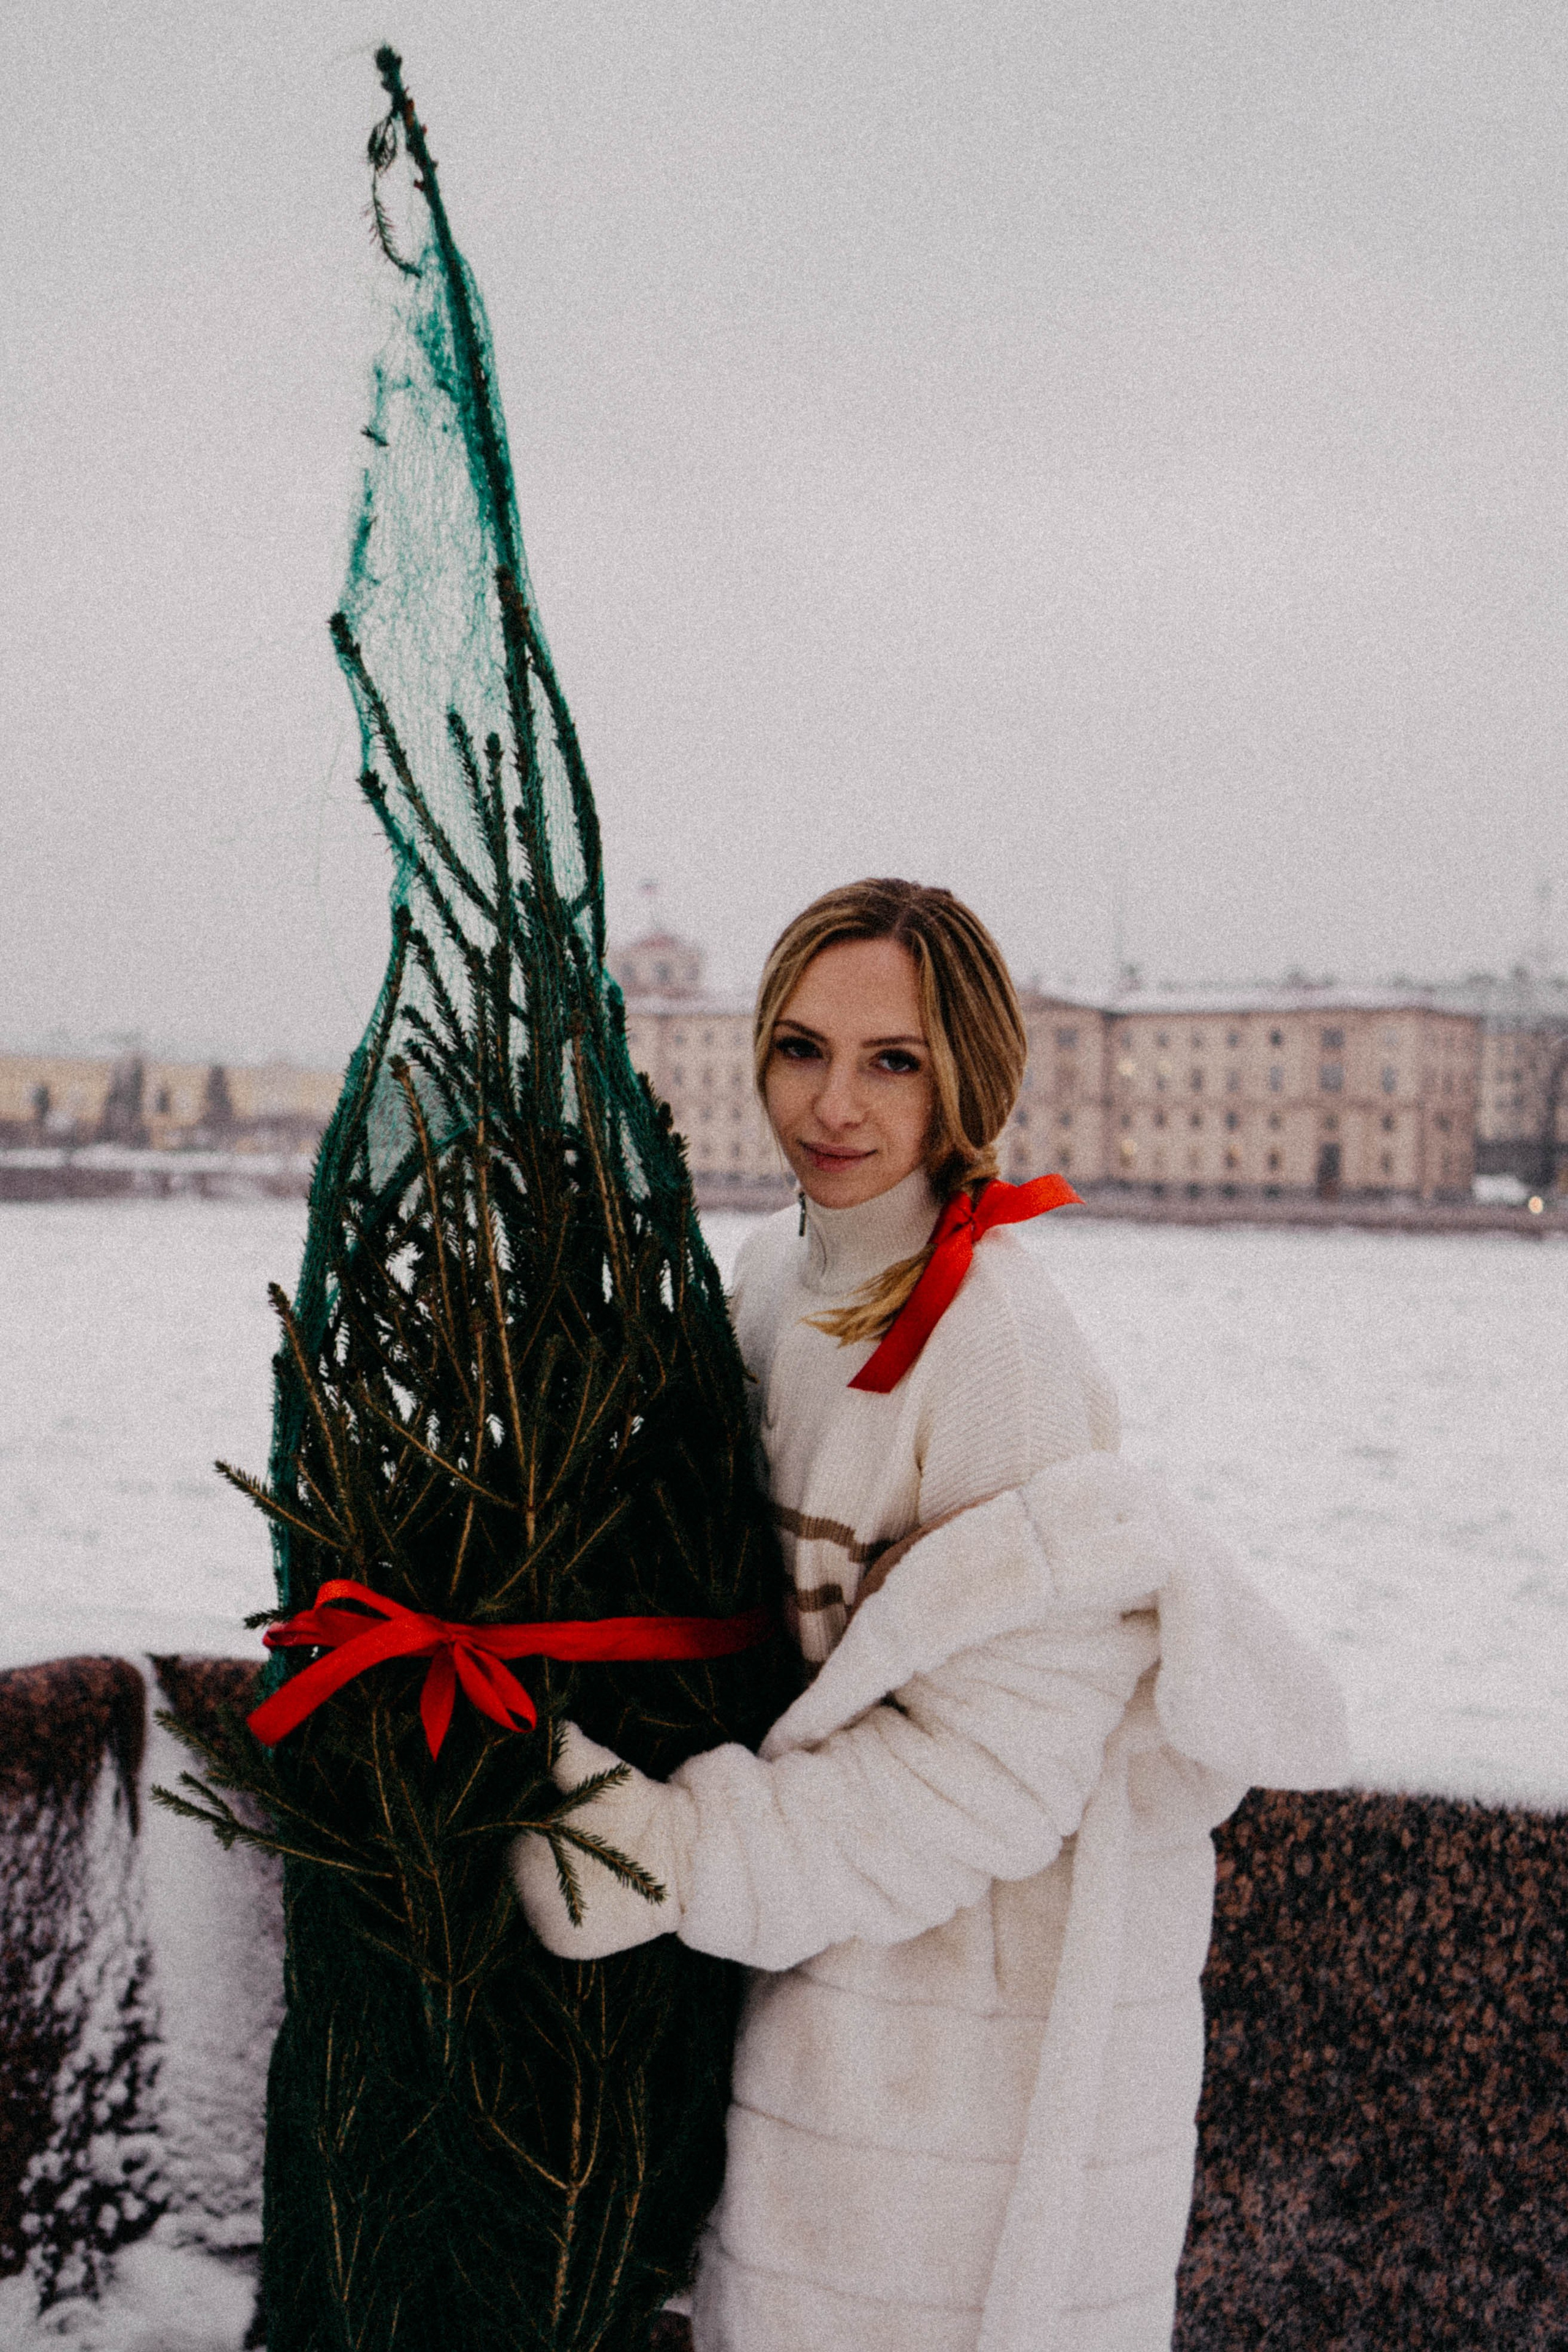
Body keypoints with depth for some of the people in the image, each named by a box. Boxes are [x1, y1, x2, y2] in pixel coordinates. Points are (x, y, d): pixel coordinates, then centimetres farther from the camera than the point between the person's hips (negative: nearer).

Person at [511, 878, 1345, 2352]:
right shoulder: (782, 1273, 4)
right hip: (818, 1973, 7)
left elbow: (998, 1756, -22)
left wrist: (674, 1855, -22)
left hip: (979, 1994, -7)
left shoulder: (991, 1329, -21)